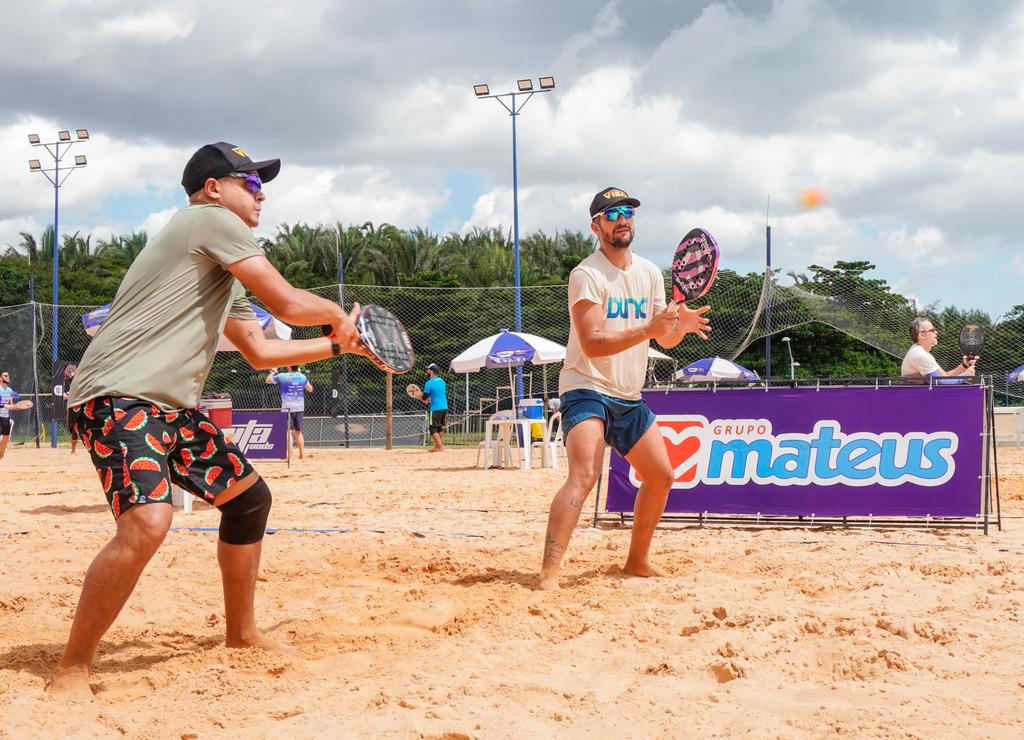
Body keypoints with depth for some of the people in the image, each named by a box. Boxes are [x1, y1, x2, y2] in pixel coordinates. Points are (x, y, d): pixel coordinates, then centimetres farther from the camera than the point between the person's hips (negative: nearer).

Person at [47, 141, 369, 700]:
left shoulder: (224, 274, 26)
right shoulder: (212, 219, -4)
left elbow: (260, 351, 31)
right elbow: (288, 303, -8)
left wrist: (340, 344, 30)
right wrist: (337, 315, 12)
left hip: (171, 409, 11)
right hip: (119, 398, -11)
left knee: (249, 497, 17)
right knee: (147, 522, -29)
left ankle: (241, 633, 33)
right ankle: (71, 671, -18)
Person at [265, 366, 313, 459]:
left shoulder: (282, 376, -7)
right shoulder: (302, 377, 3)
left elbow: (268, 380, 8)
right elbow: (310, 389, 17)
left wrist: (273, 372, 27)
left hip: (287, 407, -4)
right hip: (300, 407, 4)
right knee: (298, 432, 13)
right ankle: (302, 454, 15)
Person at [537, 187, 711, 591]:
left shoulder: (650, 273, 10)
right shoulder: (586, 275, -13)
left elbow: (665, 339, 10)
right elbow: (592, 344, -23)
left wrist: (681, 325, -13)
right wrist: (647, 329, -33)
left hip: (629, 397, 8)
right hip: (587, 390, -8)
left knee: (660, 475, 13)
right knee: (584, 474, -26)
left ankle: (637, 560, 30)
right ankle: (548, 573, -32)